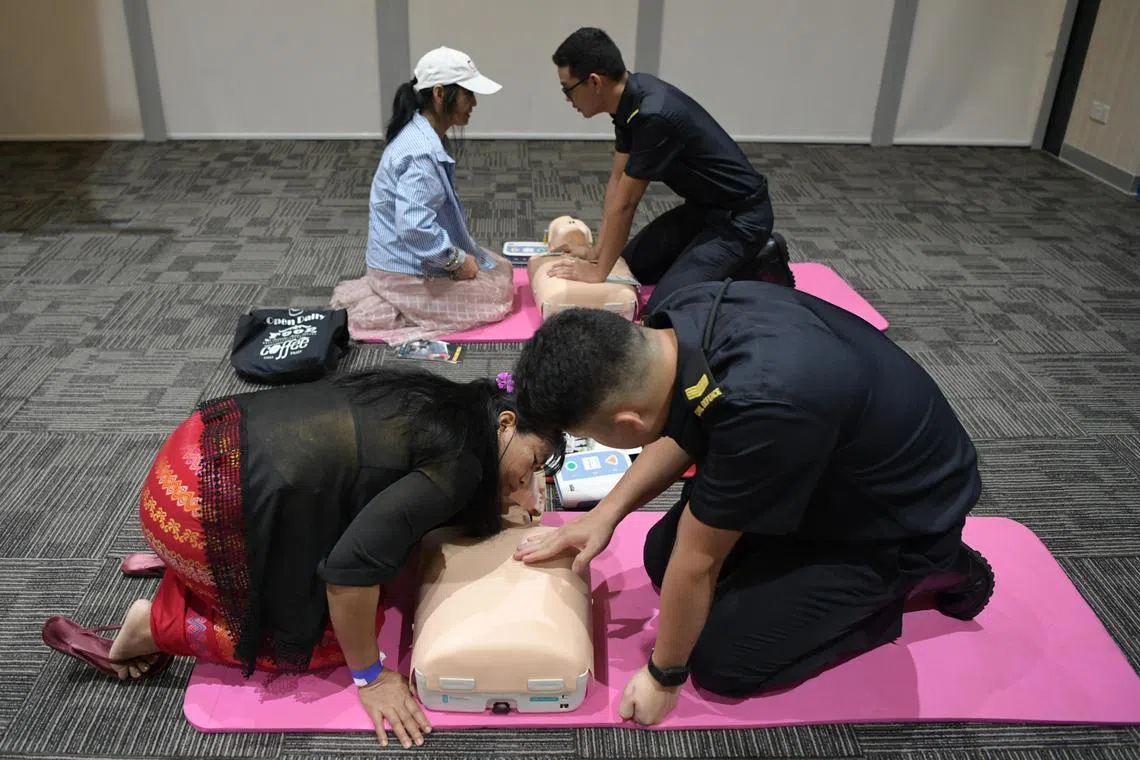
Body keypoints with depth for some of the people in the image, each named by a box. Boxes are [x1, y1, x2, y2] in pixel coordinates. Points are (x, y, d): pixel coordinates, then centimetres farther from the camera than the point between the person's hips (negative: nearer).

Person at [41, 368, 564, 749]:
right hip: (203, 505, -9)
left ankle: (183, 567, 20)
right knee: (323, 637, 5)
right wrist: (370, 678, -8)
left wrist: (491, 509, 16)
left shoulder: (442, 403, 10)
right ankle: (153, 628, 10)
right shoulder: (461, 461, -15)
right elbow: (352, 564, -21)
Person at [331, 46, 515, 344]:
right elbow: (414, 228, -34)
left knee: (502, 270, 19)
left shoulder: (429, 138, 4)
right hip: (408, 269, -10)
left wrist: (461, 251, 10)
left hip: (409, 259, 10)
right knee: (497, 295, 0)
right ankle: (375, 312, -4)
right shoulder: (421, 152, -27)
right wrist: (458, 260, -20)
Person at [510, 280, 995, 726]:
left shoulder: (759, 410, -42)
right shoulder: (687, 317, -19)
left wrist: (663, 676, -8)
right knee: (661, 557, 8)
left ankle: (916, 577, 7)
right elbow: (682, 429, 4)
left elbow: (699, 560, -25)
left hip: (901, 516, -7)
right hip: (836, 469, 7)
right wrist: (605, 514, 0)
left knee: (721, 660, -6)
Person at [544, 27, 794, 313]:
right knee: (630, 265, 17)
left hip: (740, 217, -9)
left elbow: (625, 202, -24)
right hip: (703, 206, 9)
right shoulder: (630, 96, -3)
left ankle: (758, 270, 0)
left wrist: (598, 272, -14)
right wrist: (597, 251, 3)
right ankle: (742, 257, 16)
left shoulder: (654, 116, -31)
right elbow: (617, 180, 4)